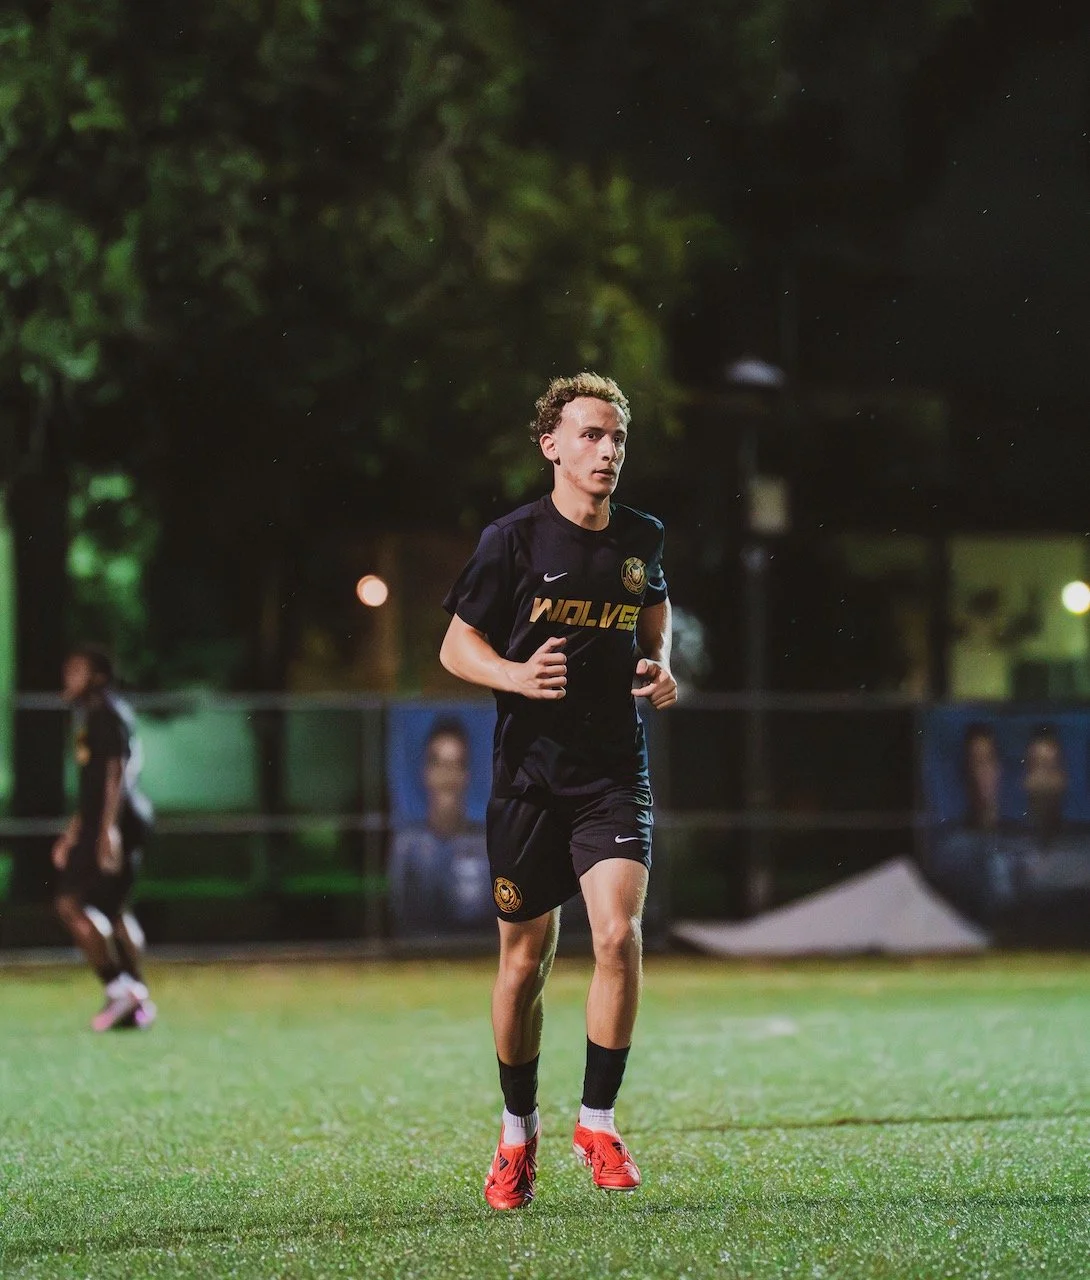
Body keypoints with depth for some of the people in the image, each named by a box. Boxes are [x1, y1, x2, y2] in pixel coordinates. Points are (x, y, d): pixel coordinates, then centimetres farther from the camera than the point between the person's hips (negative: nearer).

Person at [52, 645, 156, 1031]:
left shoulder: (107, 714, -9)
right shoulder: (89, 717, 21)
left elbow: (116, 771, -18)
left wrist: (109, 828, -25)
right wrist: (73, 832, 27)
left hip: (115, 823, -10)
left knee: (71, 902, -14)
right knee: (113, 910, 13)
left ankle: (118, 987, -15)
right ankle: (137, 1003, 15)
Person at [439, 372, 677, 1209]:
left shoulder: (641, 538, 4)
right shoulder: (514, 540, -6)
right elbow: (456, 646, 0)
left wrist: (661, 668, 5)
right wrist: (516, 675, -20)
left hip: (616, 773, 2)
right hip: (530, 773, -2)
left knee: (619, 934, -17)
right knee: (525, 960, 5)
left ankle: (599, 1122, -2)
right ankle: (518, 1133, 25)